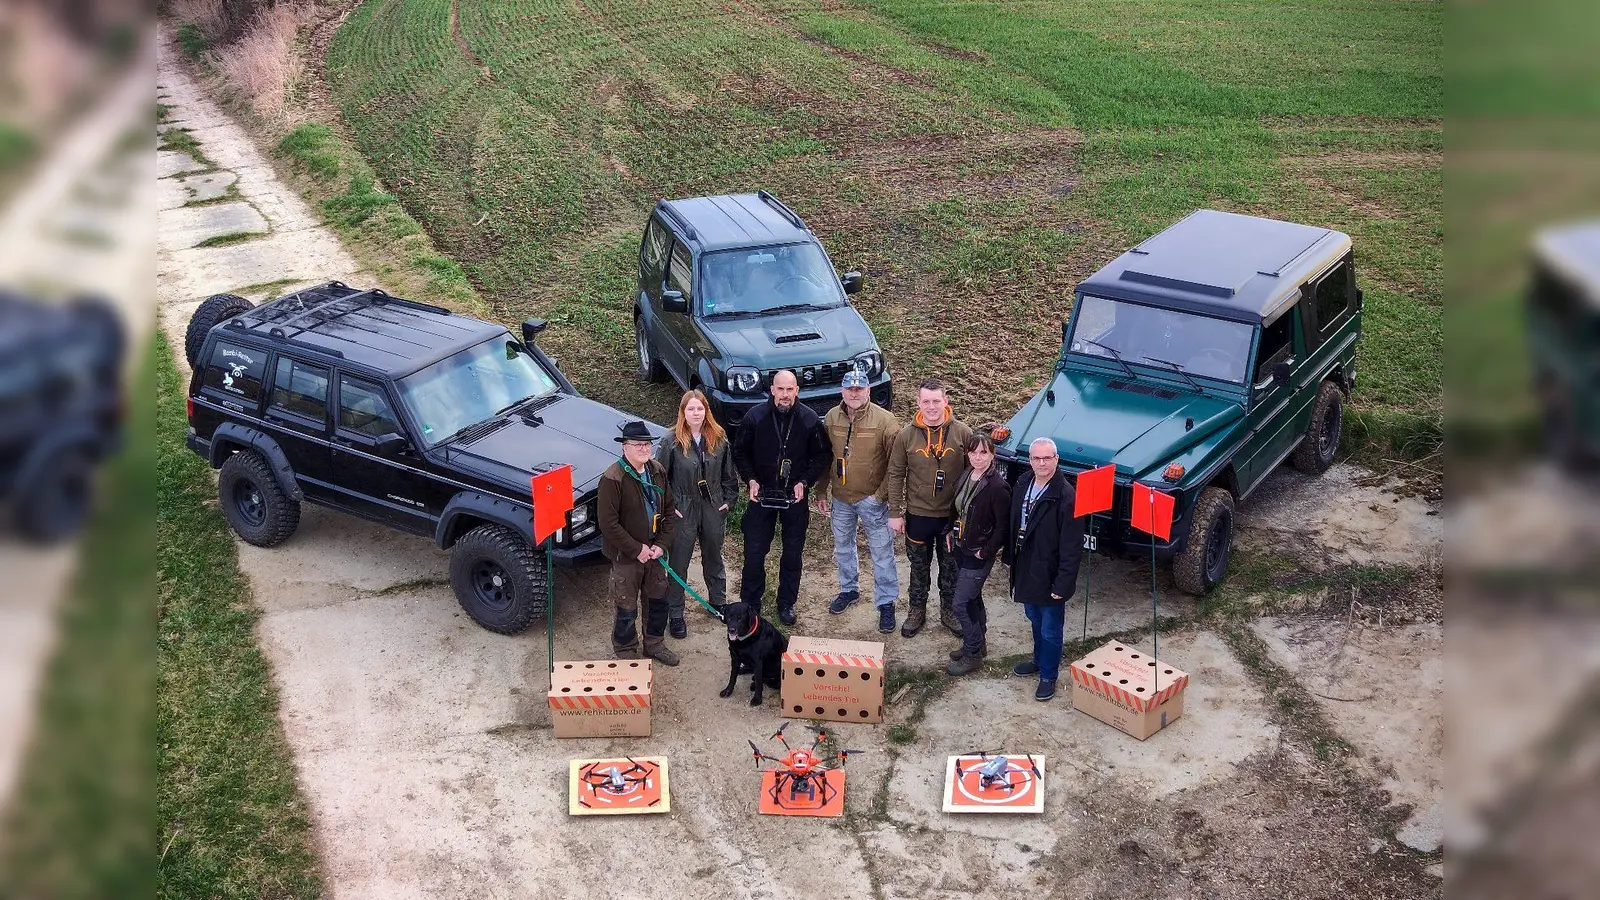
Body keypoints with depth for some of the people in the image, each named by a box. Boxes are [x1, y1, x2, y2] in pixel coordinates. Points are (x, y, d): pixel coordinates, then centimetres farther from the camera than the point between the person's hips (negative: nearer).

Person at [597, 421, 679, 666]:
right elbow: (609, 524, -22)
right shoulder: (613, 479, -22)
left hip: (653, 551, 6)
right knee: (627, 609, 7)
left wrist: (662, 544, -5)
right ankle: (626, 653, 27)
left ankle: (655, 644, 40)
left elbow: (669, 509, 7)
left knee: (658, 600, 20)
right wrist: (637, 550, -19)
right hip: (626, 555, -6)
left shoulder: (657, 471, -1)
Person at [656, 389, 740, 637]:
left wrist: (728, 500, 3)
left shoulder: (719, 439, -3)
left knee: (713, 558, 21)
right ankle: (675, 614, 17)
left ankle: (718, 602, 40)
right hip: (683, 511, -3)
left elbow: (729, 473, 7)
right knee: (678, 563, 6)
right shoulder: (672, 442, -13)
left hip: (713, 509, 3)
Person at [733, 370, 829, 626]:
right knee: (754, 551, 3)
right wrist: (751, 480, -10)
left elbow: (821, 457, 0)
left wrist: (804, 482, -11)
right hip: (762, 494, 0)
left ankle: (787, 603, 27)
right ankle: (750, 603, 19)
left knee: (792, 553, 12)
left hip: (795, 496, 0)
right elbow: (740, 452, 2)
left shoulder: (810, 420, -8)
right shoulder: (755, 417, -8)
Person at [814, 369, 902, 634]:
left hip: (872, 499, -5)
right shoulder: (831, 418, -1)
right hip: (840, 498, 5)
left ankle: (886, 603, 13)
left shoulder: (885, 420, -16)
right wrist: (821, 493, 8)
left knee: (882, 552, 2)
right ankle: (849, 590, 40)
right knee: (842, 546, 20)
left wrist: (881, 494, -16)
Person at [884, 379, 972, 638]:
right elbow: (896, 475, -1)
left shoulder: (963, 434, -10)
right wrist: (895, 512, -3)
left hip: (952, 516, 0)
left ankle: (949, 611, 35)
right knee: (919, 567, 17)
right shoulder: (906, 436, -8)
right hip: (918, 515, 0)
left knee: (950, 567, 16)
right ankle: (917, 611, 34)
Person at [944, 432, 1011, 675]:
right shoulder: (966, 476, 0)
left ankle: (972, 655, 12)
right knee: (972, 598, 21)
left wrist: (986, 552, -16)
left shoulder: (997, 487, -24)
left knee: (962, 604, -3)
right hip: (961, 548, 8)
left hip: (979, 555, -8)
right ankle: (978, 644, 37)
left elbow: (1003, 526, -21)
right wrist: (950, 531, 8)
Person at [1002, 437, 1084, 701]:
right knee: (1035, 620, 25)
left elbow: (1072, 546, -22)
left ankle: (1048, 676, 25)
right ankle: (1039, 661, 45)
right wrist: (1010, 558, 10)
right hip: (1026, 570, 7)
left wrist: (1063, 583, -22)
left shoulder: (1066, 497, -23)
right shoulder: (1022, 487, 0)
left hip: (1050, 575, -7)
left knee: (1050, 629, 8)